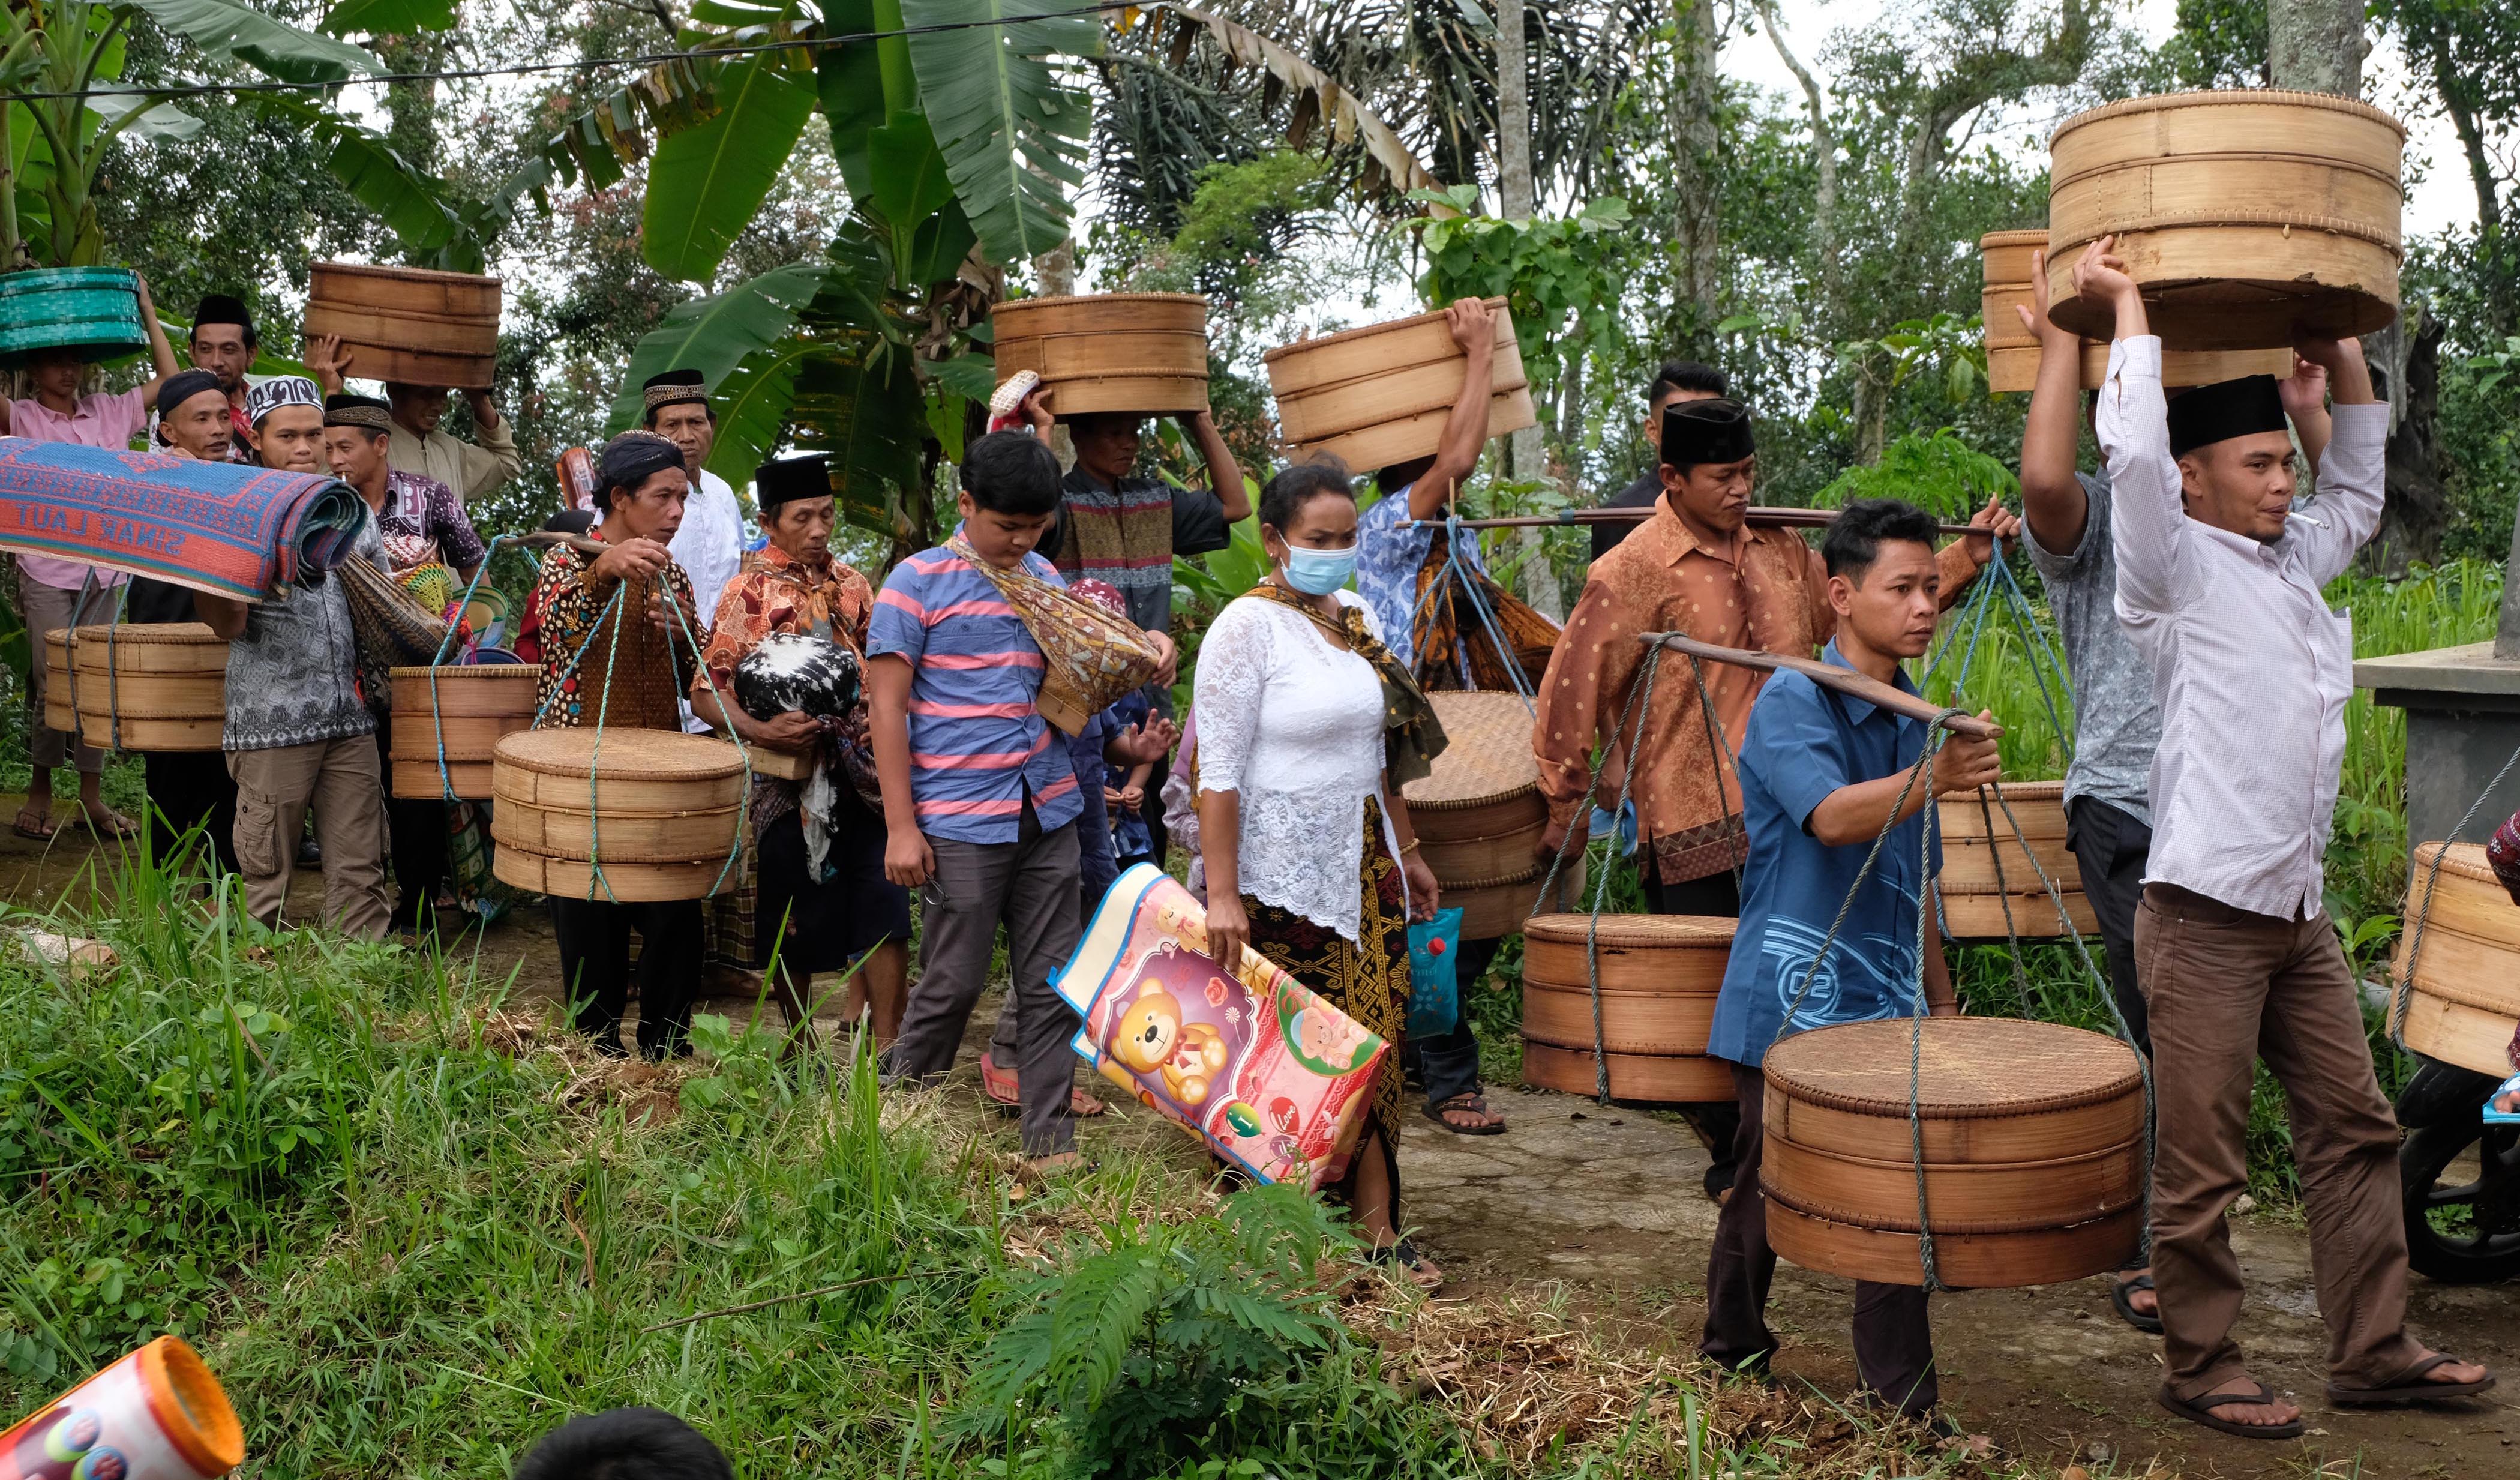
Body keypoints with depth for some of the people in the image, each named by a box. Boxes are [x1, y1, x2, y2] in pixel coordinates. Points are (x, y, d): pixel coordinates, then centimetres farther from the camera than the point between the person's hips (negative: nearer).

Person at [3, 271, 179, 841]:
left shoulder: (110, 412, 12)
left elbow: (169, 379, 11)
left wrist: (147, 311, 9)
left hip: (104, 568, 3)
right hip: (47, 568, -3)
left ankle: (92, 797, 11)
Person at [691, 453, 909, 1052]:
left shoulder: (851, 584, 9)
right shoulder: (749, 593, -5)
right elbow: (706, 693, -7)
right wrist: (762, 732, -23)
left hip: (860, 770, 3)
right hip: (788, 778, -3)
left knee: (885, 911, -4)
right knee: (796, 919, 7)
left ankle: (886, 1045, 3)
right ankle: (800, 1045, 22)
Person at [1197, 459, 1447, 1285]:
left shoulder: (1357, 620, 12)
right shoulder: (1247, 628, -10)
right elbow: (1219, 774, -14)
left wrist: (1407, 853, 20)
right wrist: (1222, 894, -19)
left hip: (1364, 869, 7)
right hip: (1283, 878, -7)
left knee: (1374, 1045, 4)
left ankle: (1375, 1225, 9)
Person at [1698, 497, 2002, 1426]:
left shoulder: (1915, 717, 12)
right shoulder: (1792, 702, -11)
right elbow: (1832, 817, -30)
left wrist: (1943, 1003, 20)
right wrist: (1931, 779, -46)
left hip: (1886, 1008, 6)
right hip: (1793, 1006, -6)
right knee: (1767, 1200, 6)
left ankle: (1907, 1415, 9)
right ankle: (1730, 1372, 27)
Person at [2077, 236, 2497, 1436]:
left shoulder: (2294, 561, 17)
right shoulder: (2178, 572, -6)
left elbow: (2359, 480, 33)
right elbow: (2134, 451, -21)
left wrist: (2342, 350, 21)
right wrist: (2131, 306, -10)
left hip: (2299, 912, 8)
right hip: (2206, 914, -8)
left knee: (2354, 1126, 12)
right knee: (2202, 1162, -1)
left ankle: (2371, 1350, 22)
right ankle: (2201, 1366, 12)